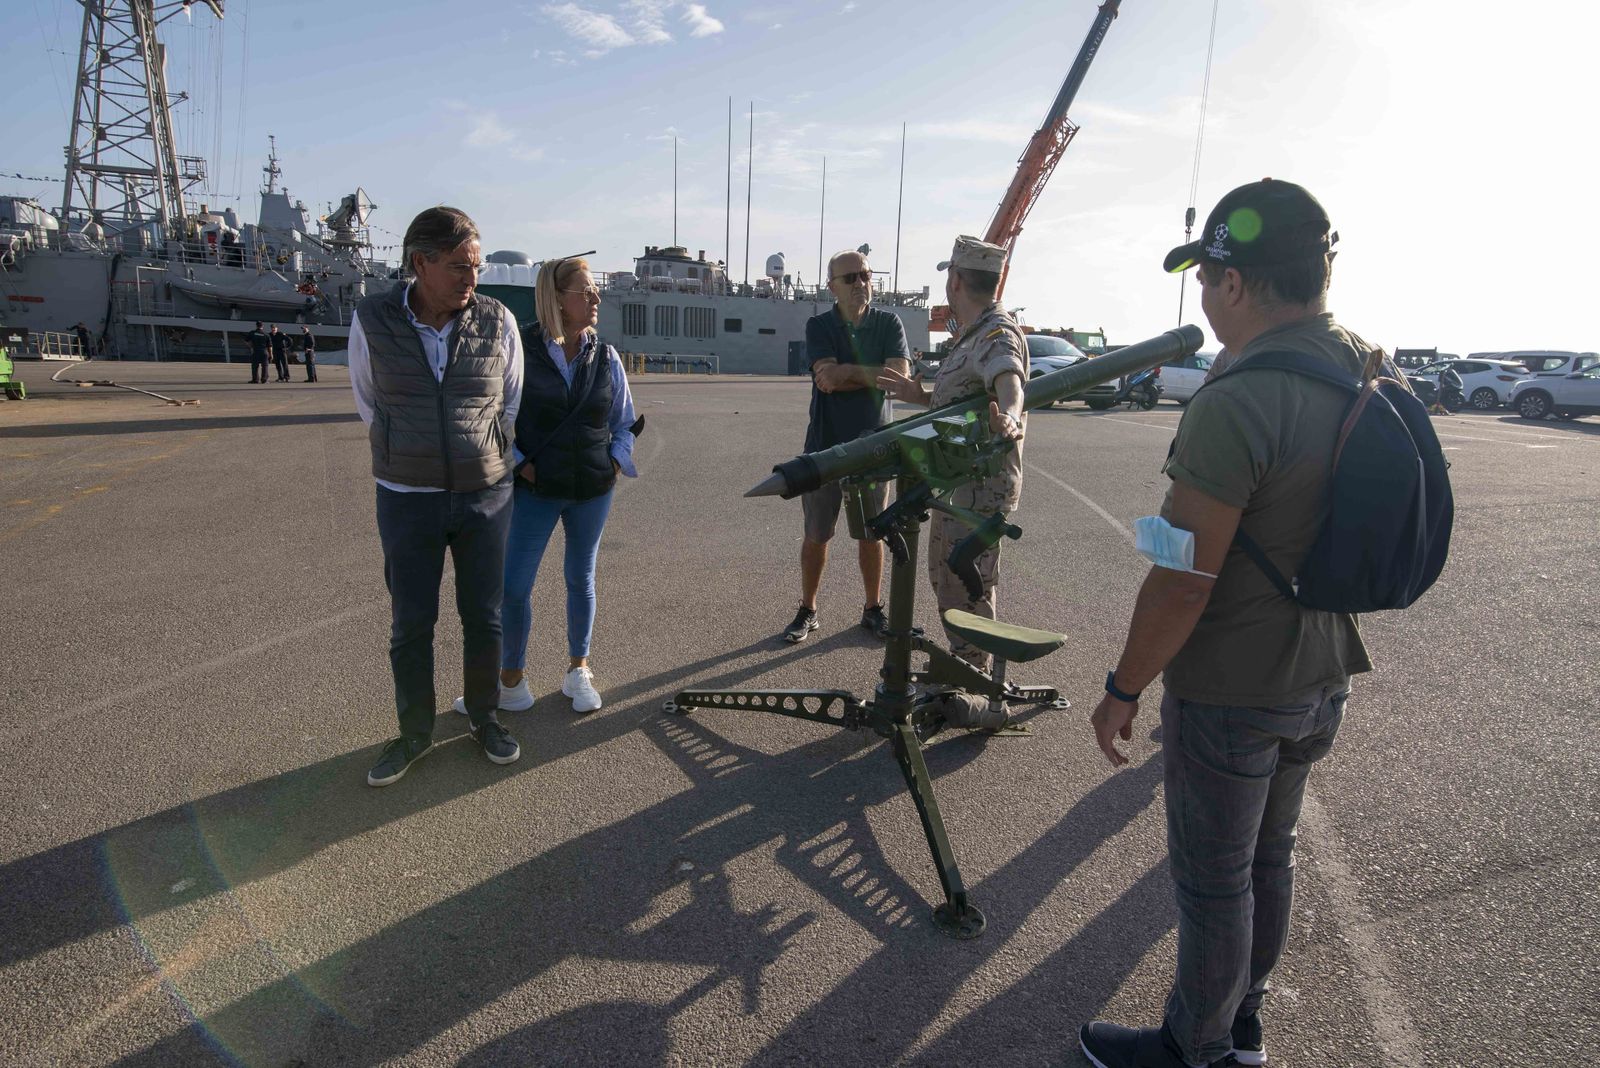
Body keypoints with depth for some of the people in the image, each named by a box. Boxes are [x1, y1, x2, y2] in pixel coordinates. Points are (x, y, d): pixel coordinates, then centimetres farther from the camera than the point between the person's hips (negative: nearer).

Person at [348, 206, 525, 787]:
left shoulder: (498, 321, -7)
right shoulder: (371, 321, -8)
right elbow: (369, 402, 8)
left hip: (486, 497, 1)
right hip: (407, 499, 0)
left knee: (484, 618, 10)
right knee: (410, 624, 8)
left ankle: (483, 717, 31)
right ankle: (415, 732, 27)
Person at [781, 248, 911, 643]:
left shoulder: (888, 323, 1)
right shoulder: (819, 326, -2)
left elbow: (899, 377, -13)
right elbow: (827, 379, -18)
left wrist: (847, 372, -14)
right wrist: (871, 375, -12)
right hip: (825, 445, -1)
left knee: (871, 534, 12)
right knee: (816, 535, 7)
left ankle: (873, 609, 27)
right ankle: (807, 611, 21)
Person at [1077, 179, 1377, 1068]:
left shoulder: (1233, 405, -28)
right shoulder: (1369, 375, -2)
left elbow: (1181, 585, -24)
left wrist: (1123, 689, -13)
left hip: (1228, 693, -8)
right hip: (1322, 679, 9)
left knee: (1213, 879, 11)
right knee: (1268, 856, 24)